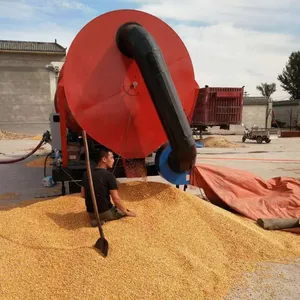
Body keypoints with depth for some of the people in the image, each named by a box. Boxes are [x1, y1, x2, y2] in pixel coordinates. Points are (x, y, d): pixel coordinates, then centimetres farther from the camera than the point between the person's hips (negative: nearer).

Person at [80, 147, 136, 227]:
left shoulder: (86, 174, -1)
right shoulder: (109, 175, -19)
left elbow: (83, 195, 8)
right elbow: (116, 200, -19)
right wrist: (127, 212, -4)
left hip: (91, 213, 6)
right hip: (105, 212, -6)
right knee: (124, 210, 21)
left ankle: (96, 219, 9)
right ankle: (103, 219, 0)